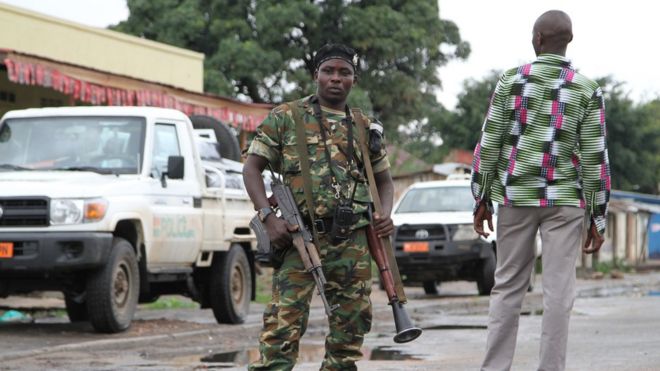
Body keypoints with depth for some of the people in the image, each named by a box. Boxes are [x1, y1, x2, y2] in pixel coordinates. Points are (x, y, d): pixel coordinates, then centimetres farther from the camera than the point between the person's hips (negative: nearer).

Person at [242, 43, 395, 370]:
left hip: (353, 242, 4)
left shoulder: (365, 128, 16)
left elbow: (384, 178, 24)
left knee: (350, 330, 7)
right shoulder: (286, 117, 6)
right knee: (283, 328, -11)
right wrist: (269, 217, -11)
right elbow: (252, 168, 3)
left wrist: (385, 214, 2)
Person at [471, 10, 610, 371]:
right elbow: (595, 159, -4)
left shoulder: (511, 81, -1)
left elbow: (488, 144, -1)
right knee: (558, 290, 0)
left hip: (516, 196, 1)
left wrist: (482, 199, 8)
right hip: (564, 199, -1)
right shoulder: (587, 91, -2)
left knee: (507, 286, 8)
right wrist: (598, 218, 1)